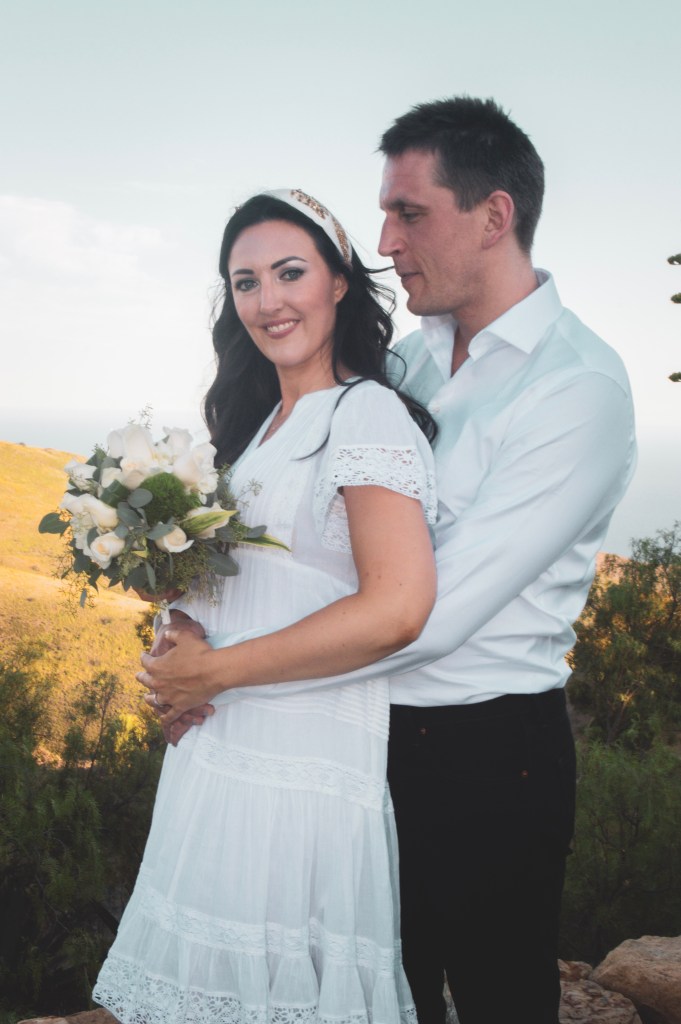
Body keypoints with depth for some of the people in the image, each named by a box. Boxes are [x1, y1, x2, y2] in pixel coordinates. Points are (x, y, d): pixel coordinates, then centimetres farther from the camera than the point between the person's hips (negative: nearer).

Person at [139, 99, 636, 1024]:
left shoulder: (581, 385, -18)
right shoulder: (411, 357, 6)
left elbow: (436, 610, -24)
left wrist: (228, 671, -20)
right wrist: (208, 627, -10)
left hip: (488, 754, -6)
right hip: (376, 734, 6)